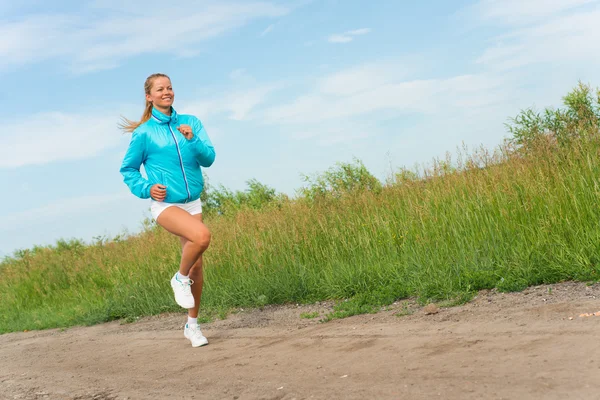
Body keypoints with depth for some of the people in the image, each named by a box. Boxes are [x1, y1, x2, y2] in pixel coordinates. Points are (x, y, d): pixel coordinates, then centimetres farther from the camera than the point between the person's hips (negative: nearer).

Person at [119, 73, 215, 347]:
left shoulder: (191, 122, 3)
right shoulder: (144, 132, -5)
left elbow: (208, 159, -4)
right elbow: (128, 170, 4)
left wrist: (192, 139, -21)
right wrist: (146, 189, -13)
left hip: (192, 203, 5)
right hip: (165, 204, -4)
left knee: (197, 266, 7)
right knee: (202, 236, -31)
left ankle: (192, 325, 24)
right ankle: (180, 279, -4)